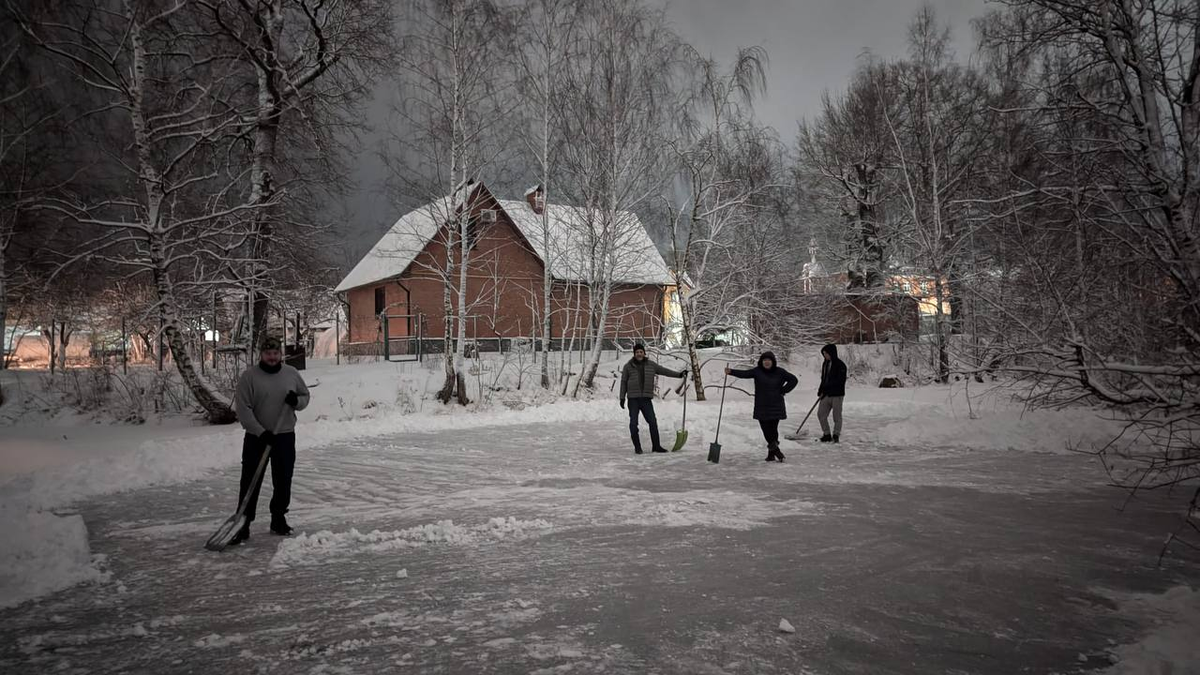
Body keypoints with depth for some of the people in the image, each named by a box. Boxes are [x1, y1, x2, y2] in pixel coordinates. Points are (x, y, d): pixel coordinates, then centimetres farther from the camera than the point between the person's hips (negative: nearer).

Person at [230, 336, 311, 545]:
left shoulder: (291, 373, 2)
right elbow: (243, 410, -11)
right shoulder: (249, 376, -8)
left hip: (285, 436, 3)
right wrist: (261, 432, -20)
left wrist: (296, 401, -11)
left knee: (283, 481, 10)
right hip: (256, 437, -3)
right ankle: (243, 524, 7)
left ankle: (278, 520, 25)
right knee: (250, 482, -1)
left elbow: (305, 396, 13)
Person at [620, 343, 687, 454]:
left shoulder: (651, 365, 10)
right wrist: (622, 397, 3)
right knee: (633, 423, -2)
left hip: (646, 399, 2)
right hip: (633, 399, -2)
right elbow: (623, 382, 6)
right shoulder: (628, 366, 4)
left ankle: (656, 446, 8)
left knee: (653, 422, -2)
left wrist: (679, 374, 7)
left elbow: (664, 371, 13)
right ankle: (637, 447, 9)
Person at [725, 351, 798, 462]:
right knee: (766, 430, -1)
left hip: (776, 407, -1)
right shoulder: (757, 371, 1)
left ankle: (771, 452, 6)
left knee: (773, 429, -4)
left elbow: (794, 380, 7)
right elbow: (744, 374, -12)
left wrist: (783, 391, -1)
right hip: (761, 407, 1)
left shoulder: (779, 372, 1)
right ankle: (775, 450, 11)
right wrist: (731, 371, -28)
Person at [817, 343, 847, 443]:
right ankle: (827, 434, 17)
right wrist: (820, 390, 6)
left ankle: (836, 435, 12)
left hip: (837, 394, -7)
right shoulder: (825, 364, 12)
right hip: (826, 394, 7)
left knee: (837, 416, 1)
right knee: (821, 414, 5)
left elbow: (841, 381, -16)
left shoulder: (840, 365, -11)